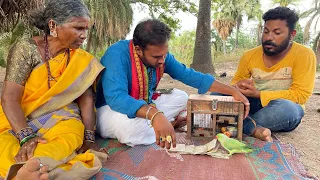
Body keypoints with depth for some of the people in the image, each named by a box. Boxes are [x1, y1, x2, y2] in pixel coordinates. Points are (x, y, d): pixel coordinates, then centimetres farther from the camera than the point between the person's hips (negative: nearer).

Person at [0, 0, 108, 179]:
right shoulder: (27, 48, -9)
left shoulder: (81, 60, 1)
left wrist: (89, 138, -14)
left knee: (71, 137, -35)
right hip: (20, 120, -1)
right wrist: (26, 136, -28)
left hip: (61, 118, 1)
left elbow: (86, 99, -3)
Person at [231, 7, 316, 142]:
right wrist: (239, 86, -17)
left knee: (285, 107, -39)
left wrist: (258, 94, -24)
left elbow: (300, 95, -19)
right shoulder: (249, 55, -2)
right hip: (252, 106, 4)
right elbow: (237, 80, 9)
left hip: (285, 109, -3)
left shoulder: (304, 55, -13)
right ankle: (254, 129, -36)